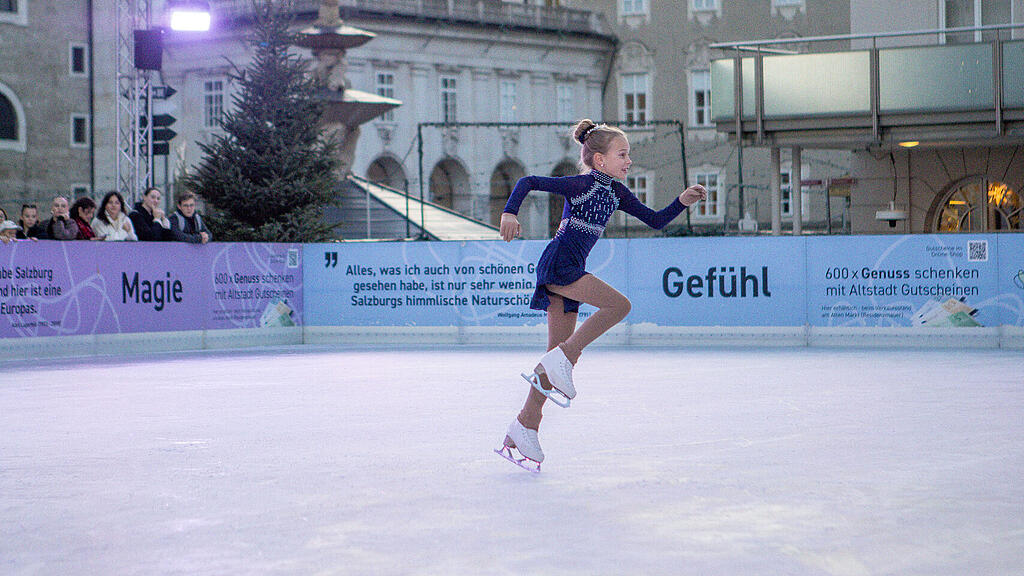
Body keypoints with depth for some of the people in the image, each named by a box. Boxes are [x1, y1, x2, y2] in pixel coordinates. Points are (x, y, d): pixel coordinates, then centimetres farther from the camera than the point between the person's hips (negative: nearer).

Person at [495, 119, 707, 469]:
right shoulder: (582, 183, -7)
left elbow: (655, 221, 19)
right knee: (618, 305, -21)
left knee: (561, 354, 6)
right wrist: (510, 213, -24)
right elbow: (529, 182, -10)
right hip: (557, 264, -8)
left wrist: (682, 202, 4)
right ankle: (561, 361, -16)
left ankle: (525, 428, 9)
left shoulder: (615, 192, 16)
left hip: (571, 271, 8)